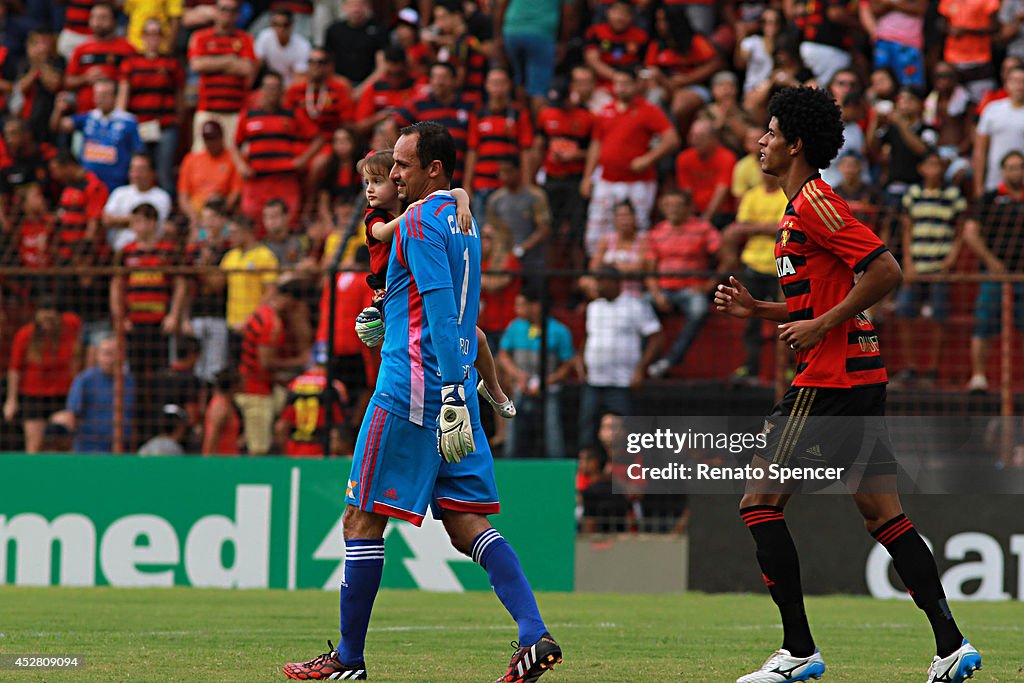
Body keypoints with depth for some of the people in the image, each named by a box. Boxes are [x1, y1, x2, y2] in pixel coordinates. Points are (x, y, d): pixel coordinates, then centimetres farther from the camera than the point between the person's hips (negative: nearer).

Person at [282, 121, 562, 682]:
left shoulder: (420, 223, -11)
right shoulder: (461, 221, 17)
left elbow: (443, 316, -20)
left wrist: (451, 402, -24)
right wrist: (385, 316, 22)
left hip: (412, 391, -9)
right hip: (453, 391, 9)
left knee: (363, 520, 0)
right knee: (466, 523, 4)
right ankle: (535, 636, -10)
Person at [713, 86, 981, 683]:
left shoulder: (815, 202, -12)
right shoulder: (802, 208, 19)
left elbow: (887, 272, -19)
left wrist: (821, 325, -18)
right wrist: (757, 309, 16)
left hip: (831, 379, -10)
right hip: (862, 375, 10)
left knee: (760, 503, -5)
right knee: (884, 515, 7)